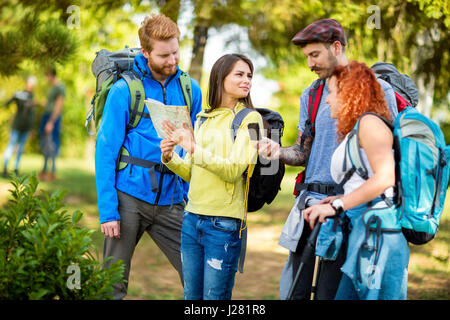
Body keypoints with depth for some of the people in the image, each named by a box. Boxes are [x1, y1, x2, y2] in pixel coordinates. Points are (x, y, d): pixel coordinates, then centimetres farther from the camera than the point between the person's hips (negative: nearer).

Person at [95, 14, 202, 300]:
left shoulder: (190, 89, 6)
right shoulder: (124, 90, -5)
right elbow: (106, 152, -6)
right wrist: (108, 211, -12)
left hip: (171, 202, 3)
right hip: (129, 198, -3)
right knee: (114, 284, 6)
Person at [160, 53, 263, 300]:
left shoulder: (250, 119, -3)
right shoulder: (204, 118, 13)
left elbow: (234, 170, -15)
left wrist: (194, 149, -20)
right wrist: (170, 158, -2)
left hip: (224, 223, -5)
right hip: (192, 218, 5)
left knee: (215, 297, 1)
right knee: (191, 296, 13)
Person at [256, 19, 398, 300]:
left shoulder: (377, 90, 0)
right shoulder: (311, 95, 16)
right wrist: (279, 152, -6)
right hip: (311, 199, 5)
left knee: (330, 292, -3)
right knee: (292, 289, 5)